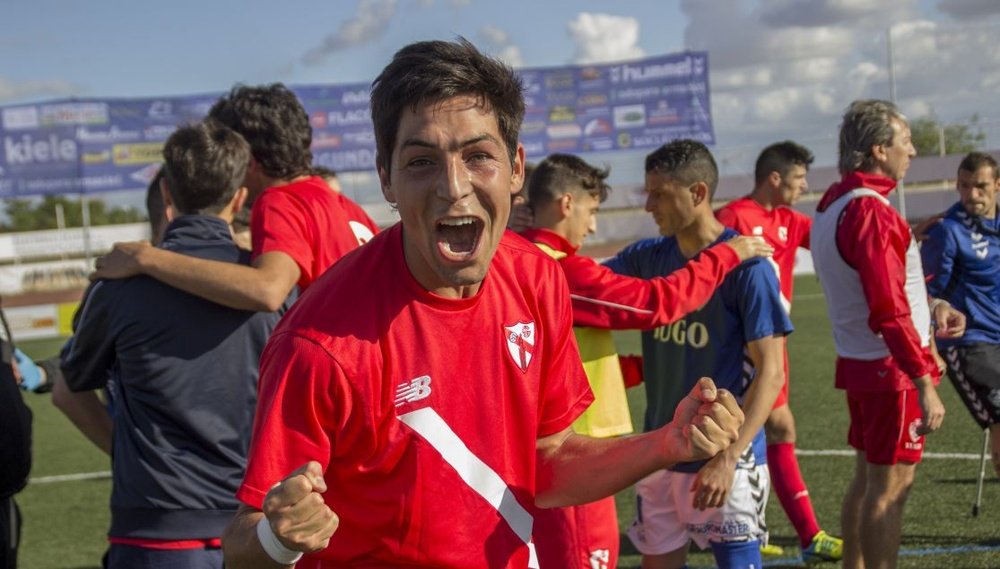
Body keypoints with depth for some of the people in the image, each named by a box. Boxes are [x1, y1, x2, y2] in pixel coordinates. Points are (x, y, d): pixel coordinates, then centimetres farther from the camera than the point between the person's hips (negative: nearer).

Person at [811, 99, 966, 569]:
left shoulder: (833, 203, 10)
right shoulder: (870, 211, -20)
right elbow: (889, 311, -25)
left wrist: (928, 308, 14)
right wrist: (925, 385, -23)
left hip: (858, 361, 10)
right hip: (890, 367, -10)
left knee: (867, 477, 16)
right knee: (891, 485, -4)